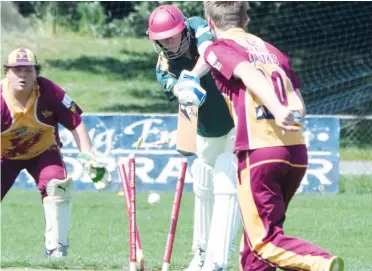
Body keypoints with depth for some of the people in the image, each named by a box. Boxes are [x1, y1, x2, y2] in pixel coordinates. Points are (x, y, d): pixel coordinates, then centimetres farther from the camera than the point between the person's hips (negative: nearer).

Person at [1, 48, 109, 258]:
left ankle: (56, 248, -14)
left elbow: (76, 124, -15)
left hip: (43, 151, 0)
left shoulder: (49, 92, -25)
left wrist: (88, 159, -19)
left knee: (58, 186, -23)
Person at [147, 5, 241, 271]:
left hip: (237, 125, -6)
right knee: (203, 189, 16)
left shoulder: (197, 27, -20)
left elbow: (208, 52, -42)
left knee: (227, 188, -16)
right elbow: (175, 86, -31)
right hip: (206, 132, 6)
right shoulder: (165, 65, -10)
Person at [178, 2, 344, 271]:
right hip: (297, 151, 6)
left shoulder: (218, 49, 6)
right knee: (257, 230, 21)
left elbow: (248, 74, -15)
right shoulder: (272, 51, 24)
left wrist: (276, 109, -31)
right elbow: (300, 108, 16)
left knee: (265, 240, -7)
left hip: (259, 150, -6)